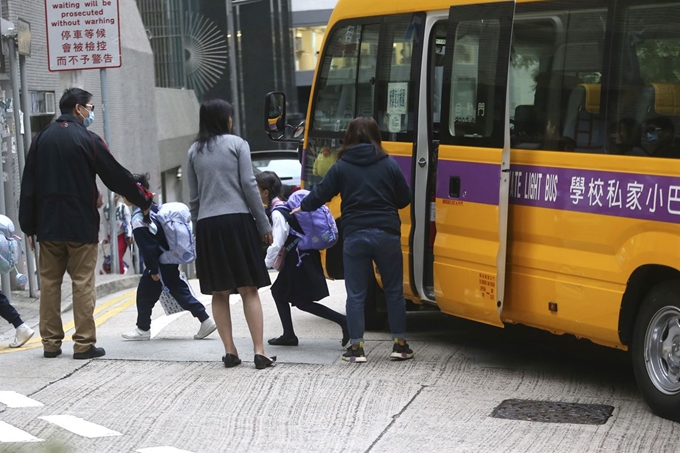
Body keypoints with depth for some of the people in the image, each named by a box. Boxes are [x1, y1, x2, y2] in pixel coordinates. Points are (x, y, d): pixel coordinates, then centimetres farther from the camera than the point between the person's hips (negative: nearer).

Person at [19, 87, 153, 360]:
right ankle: (84, 343, -3)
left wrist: (29, 225, 11)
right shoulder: (87, 139, -7)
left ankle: (51, 342, 9)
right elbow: (116, 176, -4)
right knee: (83, 283, -1)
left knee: (49, 283, 8)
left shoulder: (41, 139, 8)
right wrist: (144, 201, 10)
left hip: (48, 225, 5)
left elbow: (28, 185, 7)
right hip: (81, 225, -5)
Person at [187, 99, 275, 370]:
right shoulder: (237, 144, 2)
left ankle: (229, 351, 6)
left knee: (219, 292, 8)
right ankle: (259, 351, -4)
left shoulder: (194, 151, 11)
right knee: (249, 289, 1)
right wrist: (264, 225, 0)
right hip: (237, 220, -3)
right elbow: (248, 185, -4)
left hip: (207, 225, 3)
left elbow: (193, 196, 9)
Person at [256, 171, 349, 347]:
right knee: (279, 292, 15)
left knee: (301, 302, -4)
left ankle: (343, 321, -9)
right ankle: (288, 335, 18)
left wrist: (265, 265, -12)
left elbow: (277, 244, -21)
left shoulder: (277, 212, -18)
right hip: (297, 257, 10)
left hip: (300, 260, -10)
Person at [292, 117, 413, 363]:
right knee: (394, 291, 11)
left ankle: (356, 347, 5)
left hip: (355, 236, 0)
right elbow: (405, 198, 6)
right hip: (386, 235, 1)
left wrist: (302, 207, 22)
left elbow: (320, 194, 3)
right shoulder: (389, 165, 1)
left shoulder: (341, 167, -1)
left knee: (355, 294, 6)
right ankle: (400, 344, 13)